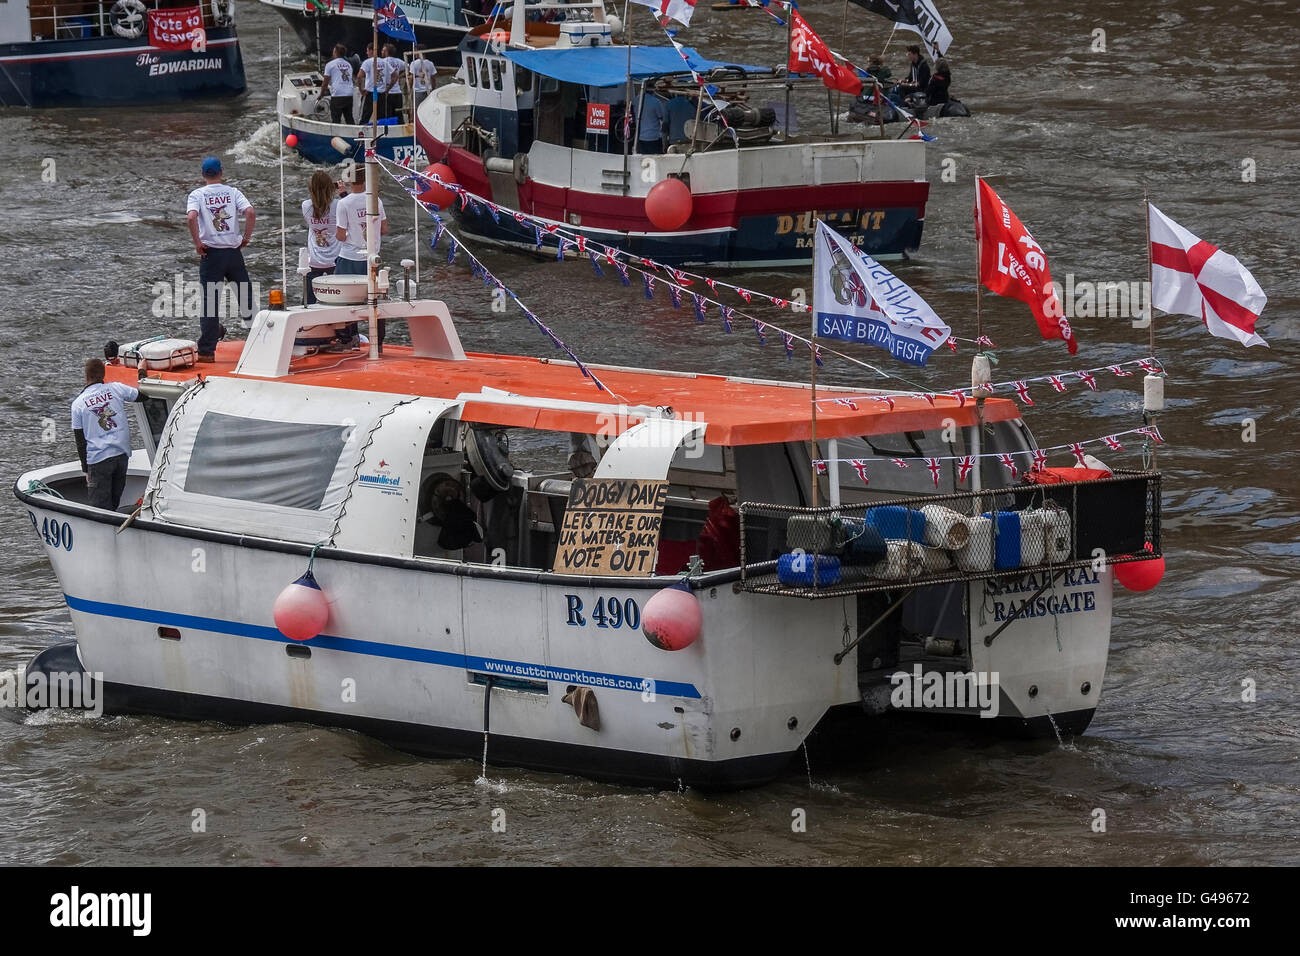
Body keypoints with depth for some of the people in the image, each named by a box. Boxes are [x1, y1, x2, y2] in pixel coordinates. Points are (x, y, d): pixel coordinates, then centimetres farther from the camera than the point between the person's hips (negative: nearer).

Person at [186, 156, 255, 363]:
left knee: (210, 301, 2)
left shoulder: (197, 195, -1)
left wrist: (198, 243, -10)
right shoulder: (232, 192, 4)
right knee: (244, 292, 15)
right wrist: (246, 238, 1)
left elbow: (192, 217, -19)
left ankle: (206, 351, 2)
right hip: (233, 251, 1)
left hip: (211, 253, -1)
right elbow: (251, 213, -10)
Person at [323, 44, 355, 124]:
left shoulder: (330, 65, -1)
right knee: (349, 120, 9)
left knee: (336, 120, -4)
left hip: (337, 96, -5)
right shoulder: (348, 65, 16)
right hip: (349, 95, 5)